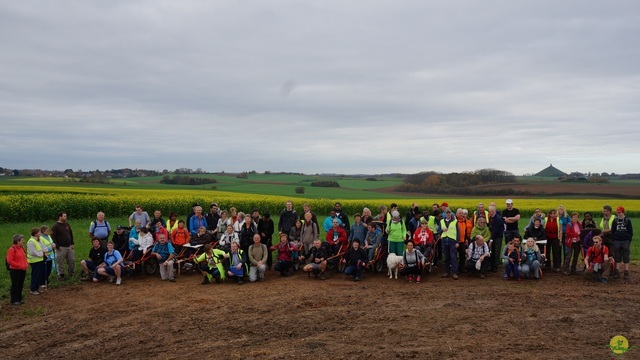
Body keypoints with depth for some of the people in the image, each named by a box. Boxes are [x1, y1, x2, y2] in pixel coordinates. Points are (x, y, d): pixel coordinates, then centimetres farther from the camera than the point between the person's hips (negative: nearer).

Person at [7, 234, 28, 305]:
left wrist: (26, 264, 4)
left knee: (21, 285, 13)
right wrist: (19, 265, -17)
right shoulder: (12, 249, -15)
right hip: (15, 270, -7)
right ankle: (14, 300, 9)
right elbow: (9, 261, -18)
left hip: (23, 270, 7)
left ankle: (19, 298, 24)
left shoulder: (22, 248, 9)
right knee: (15, 285, 0)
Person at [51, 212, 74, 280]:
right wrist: (57, 246, -16)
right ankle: (61, 275, 10)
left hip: (69, 247, 6)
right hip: (61, 248, -6)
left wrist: (72, 243, 12)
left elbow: (71, 234, 19)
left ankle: (71, 273, 20)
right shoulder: (55, 226, -8)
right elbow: (53, 237, -12)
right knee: (60, 262, 0)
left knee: (72, 260, 7)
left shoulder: (67, 224, 12)